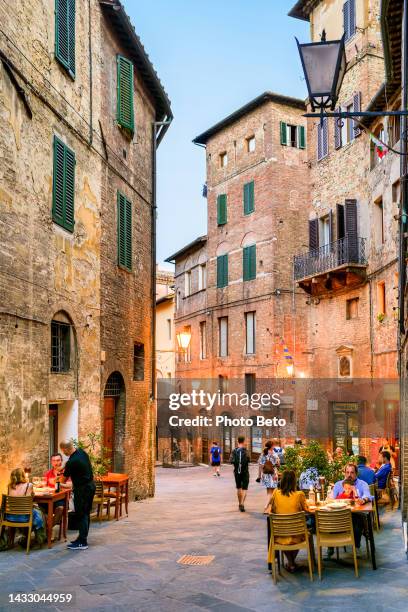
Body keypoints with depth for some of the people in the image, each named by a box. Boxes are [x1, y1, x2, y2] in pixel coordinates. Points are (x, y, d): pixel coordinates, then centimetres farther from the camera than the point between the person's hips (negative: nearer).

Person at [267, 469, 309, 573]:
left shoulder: (276, 494, -9)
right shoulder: (299, 495, -14)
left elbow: (272, 510, 5)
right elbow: (306, 510, 3)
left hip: (280, 537, 1)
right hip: (296, 537, -1)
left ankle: (291, 563, 37)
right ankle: (291, 562, 39)